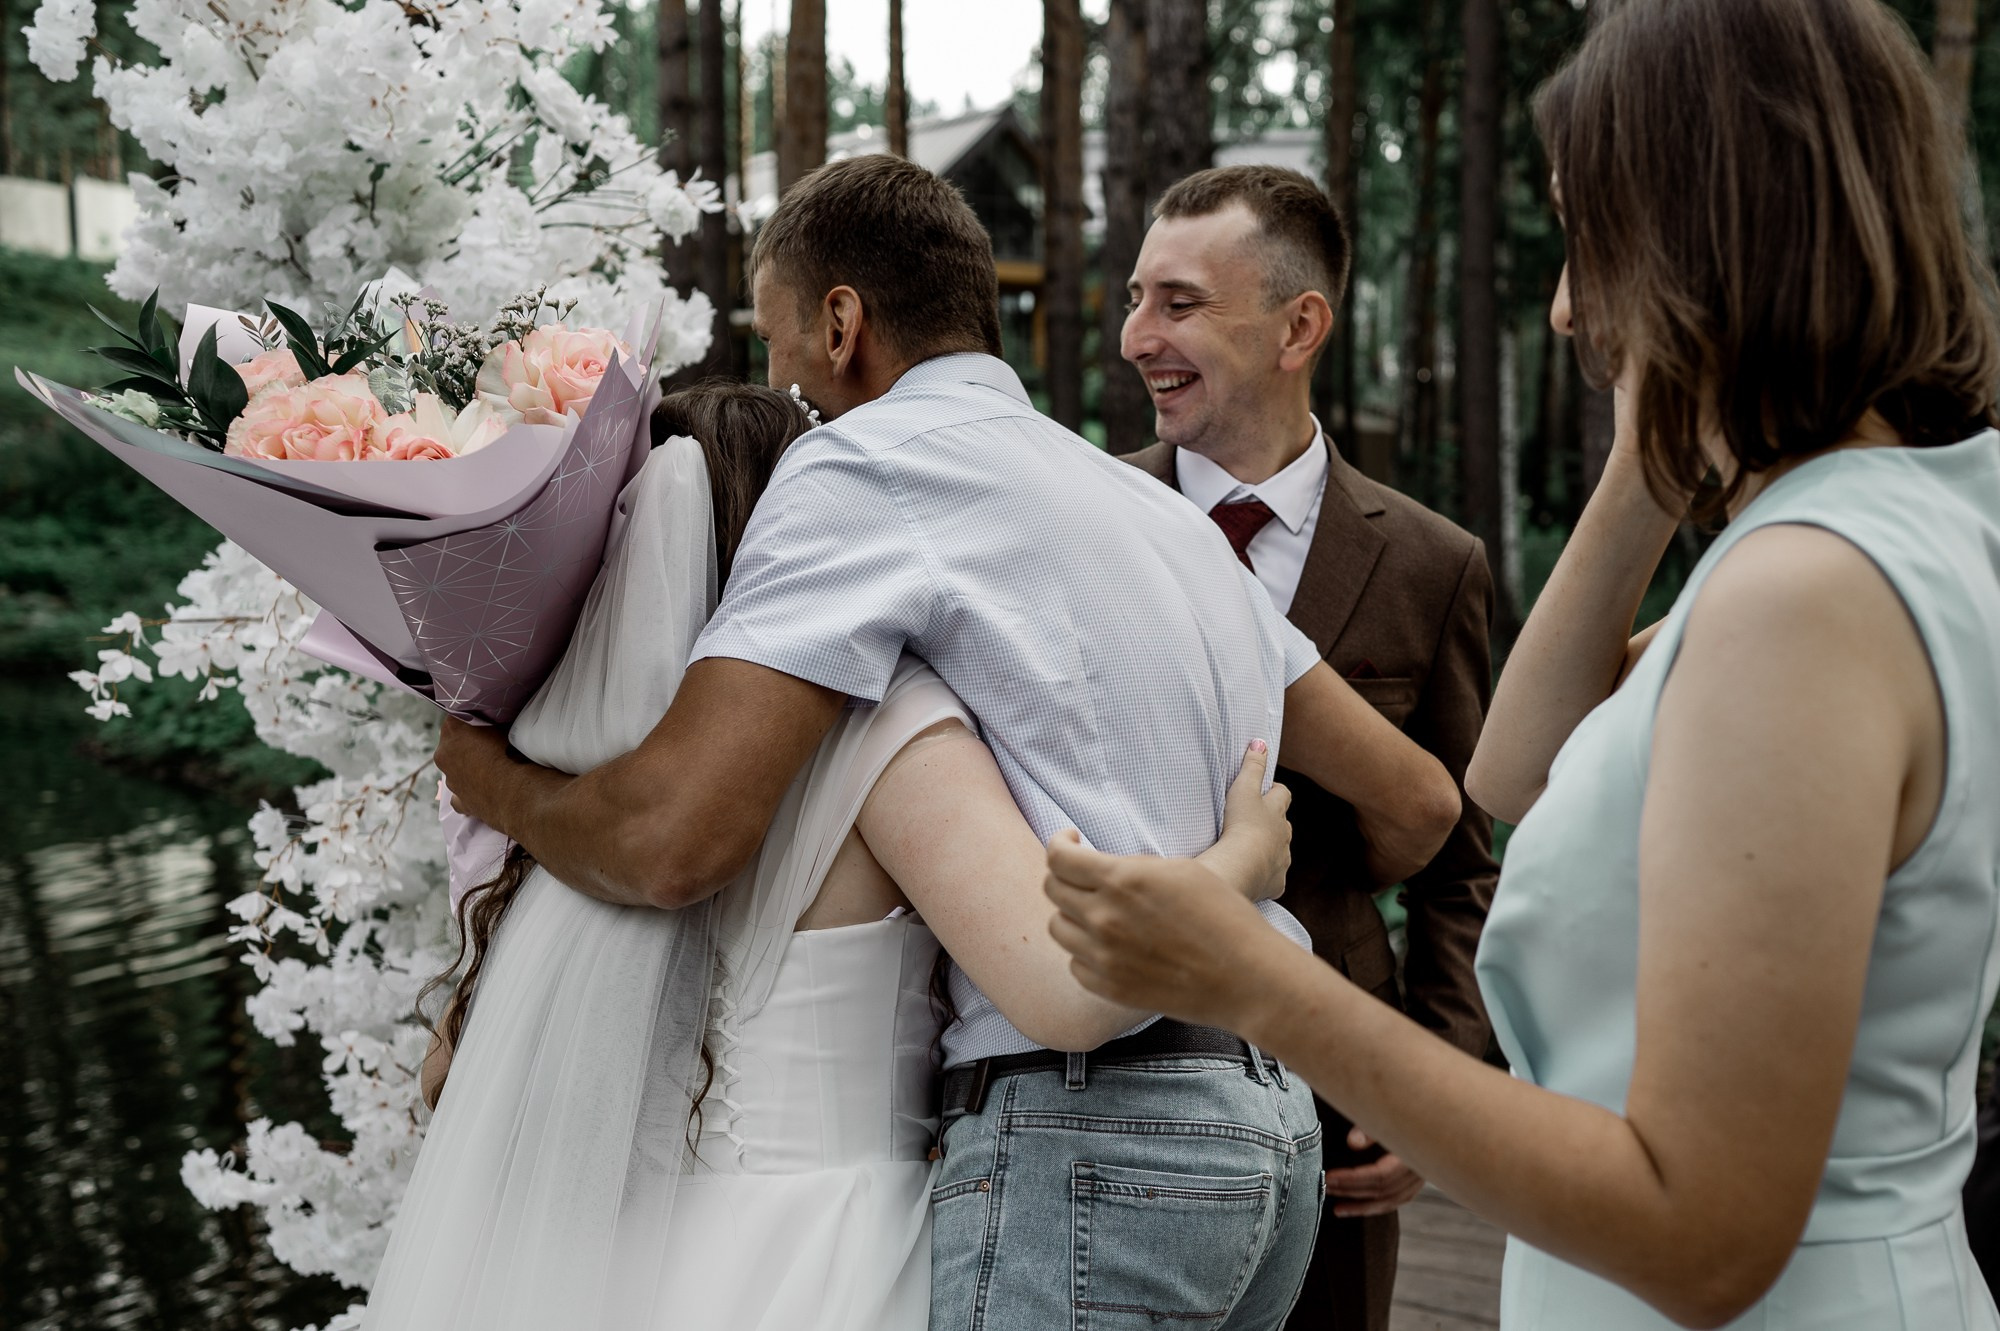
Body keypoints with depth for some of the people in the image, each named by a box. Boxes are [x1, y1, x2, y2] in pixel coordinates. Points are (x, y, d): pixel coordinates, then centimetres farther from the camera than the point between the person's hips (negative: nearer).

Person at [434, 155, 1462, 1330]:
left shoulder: (866, 455, -6)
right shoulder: (1159, 506, 18)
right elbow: (1417, 802, 19)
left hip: (1087, 1143, -9)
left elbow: (672, 838, -17)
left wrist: (491, 778, 4)